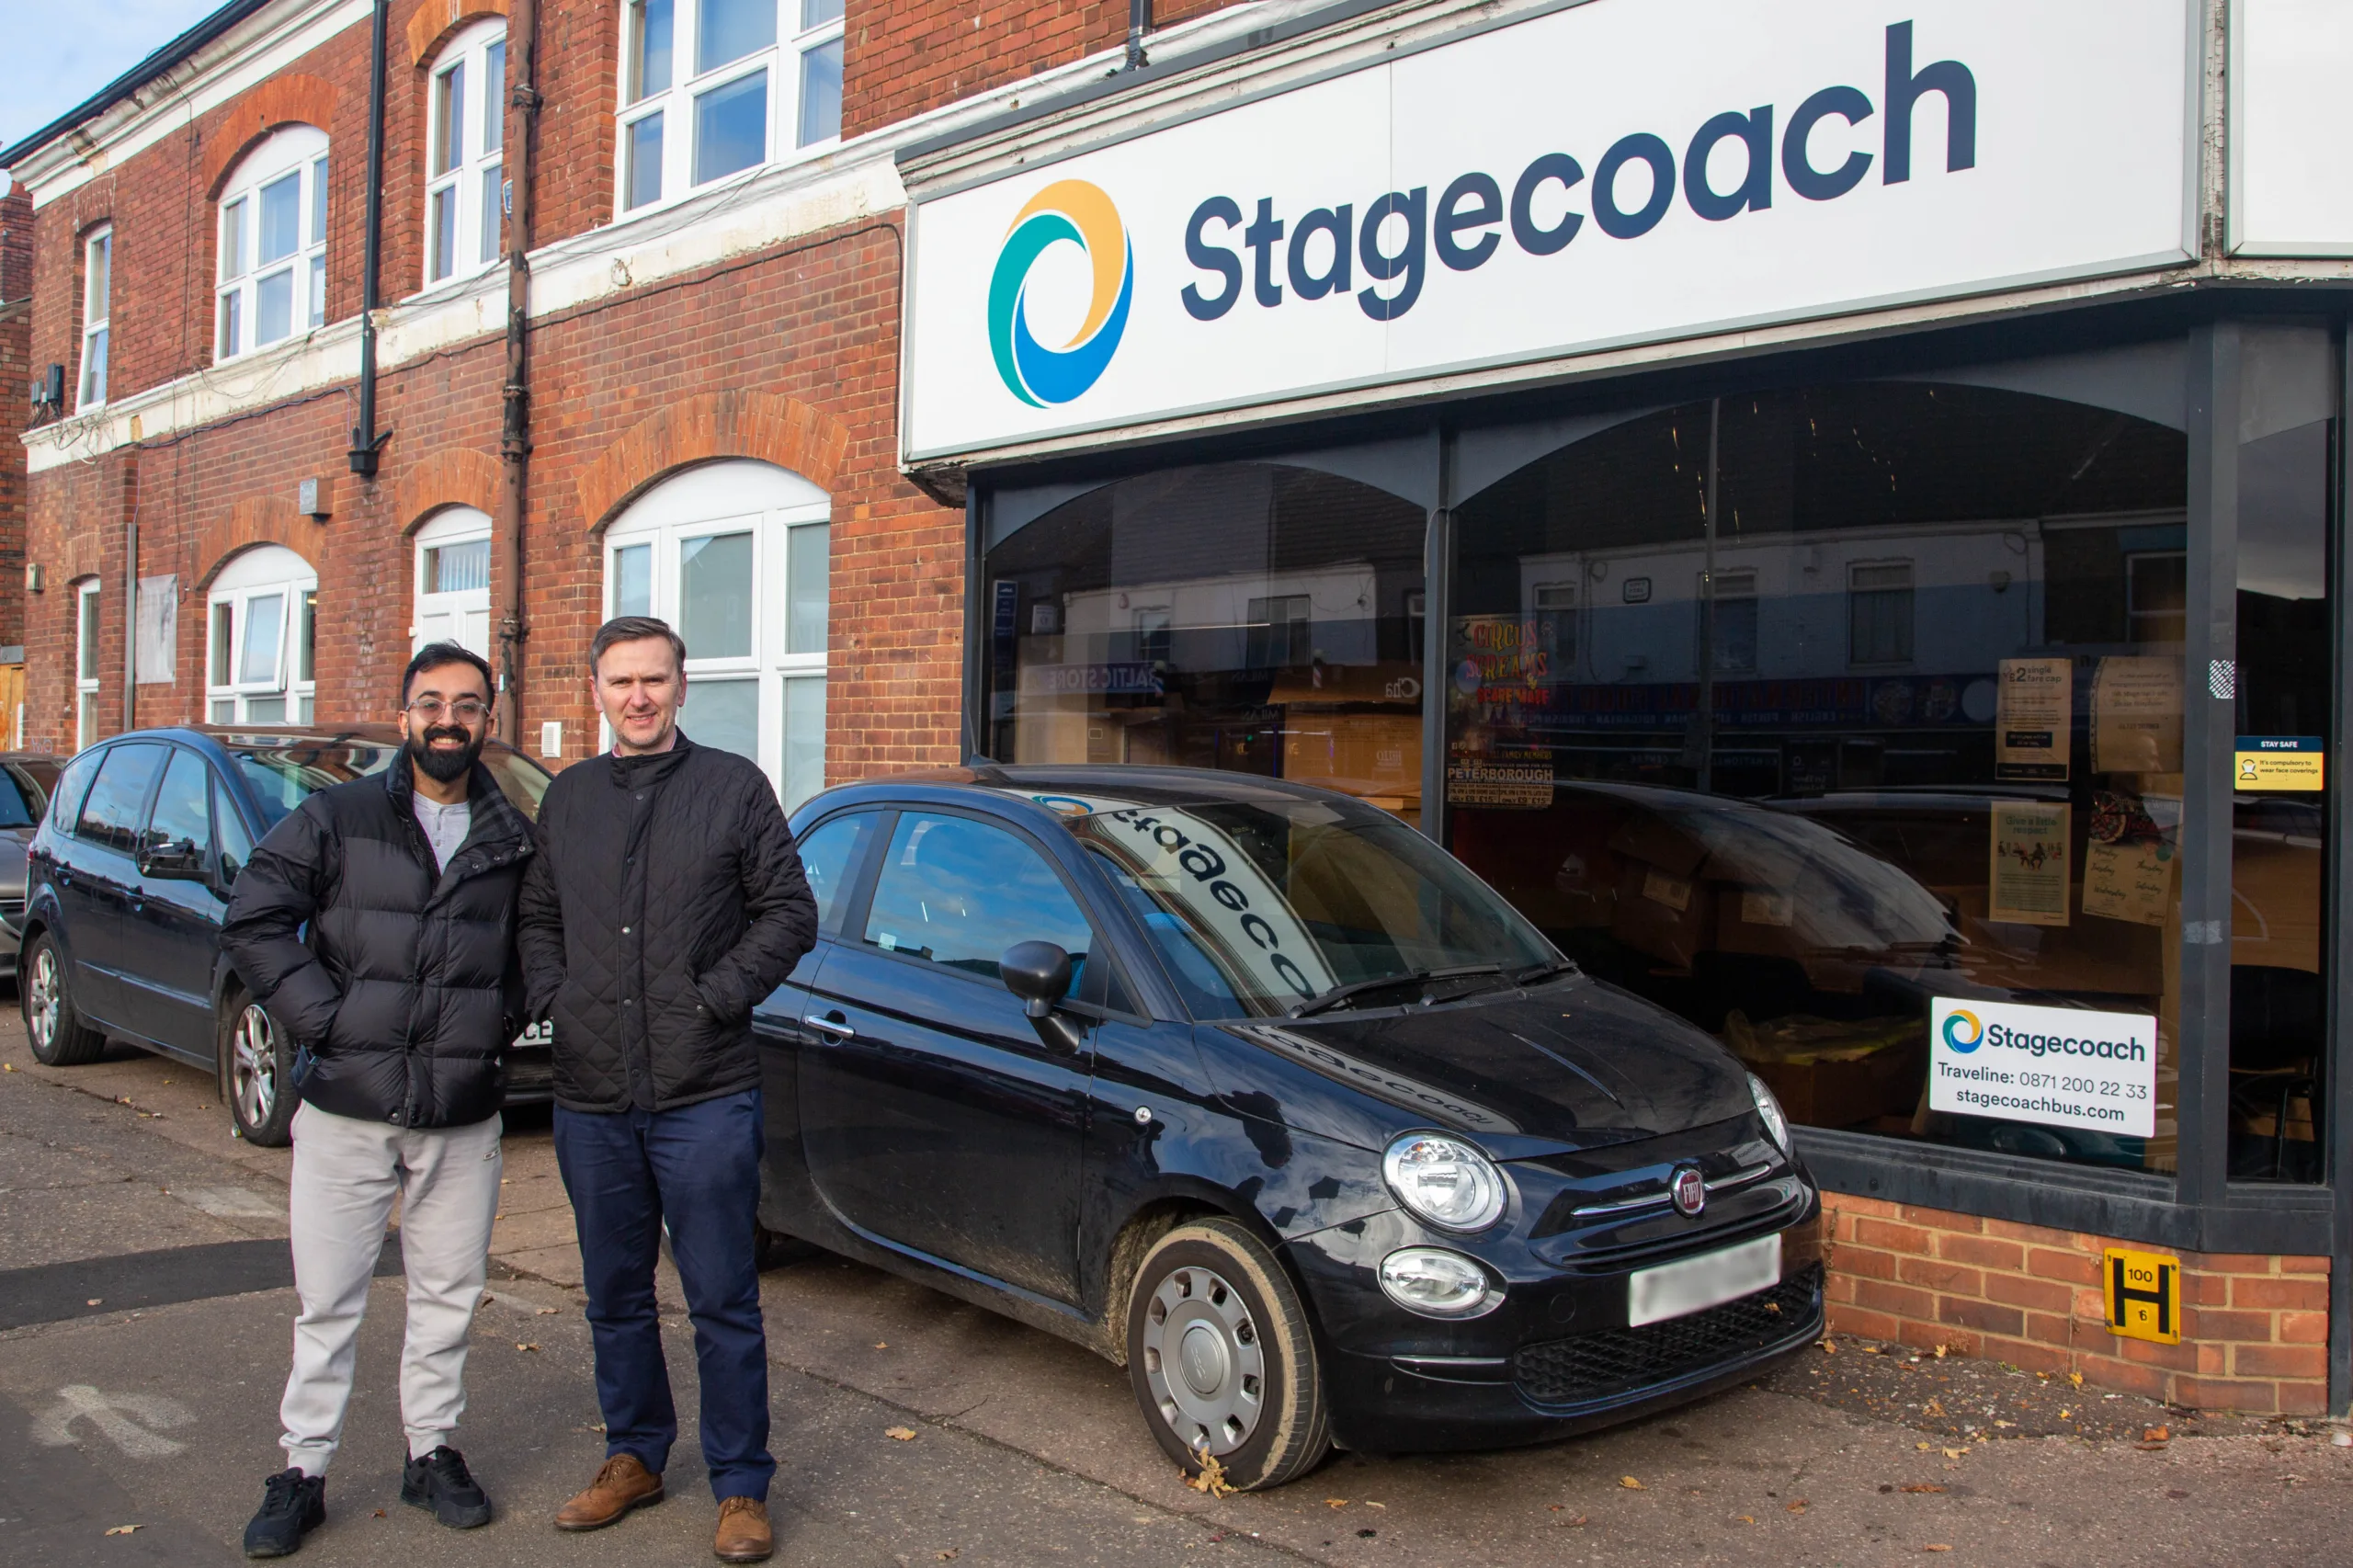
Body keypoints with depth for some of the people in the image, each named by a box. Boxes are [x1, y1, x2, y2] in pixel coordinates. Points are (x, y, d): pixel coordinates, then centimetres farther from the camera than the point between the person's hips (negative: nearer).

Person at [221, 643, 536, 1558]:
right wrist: (323, 1018, -10)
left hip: (463, 1116, 2)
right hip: (346, 1109, -2)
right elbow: (252, 923, -4)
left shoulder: (513, 843, 6)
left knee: (448, 1294, 11)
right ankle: (304, 1472, 19)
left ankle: (433, 1450, 27)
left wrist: (501, 1020, 2)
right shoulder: (335, 820, -1)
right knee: (327, 1300, 6)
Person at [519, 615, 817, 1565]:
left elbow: (788, 914, -1)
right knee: (615, 1296, 16)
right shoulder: (568, 798, 11)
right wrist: (554, 999, 2)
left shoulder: (733, 788, 0)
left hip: (704, 1095, -4)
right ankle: (633, 1458, 33)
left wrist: (715, 998, -10)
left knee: (722, 1300, 2)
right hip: (591, 1096, 4)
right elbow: (537, 917, 19)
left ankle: (741, 1487, 15)